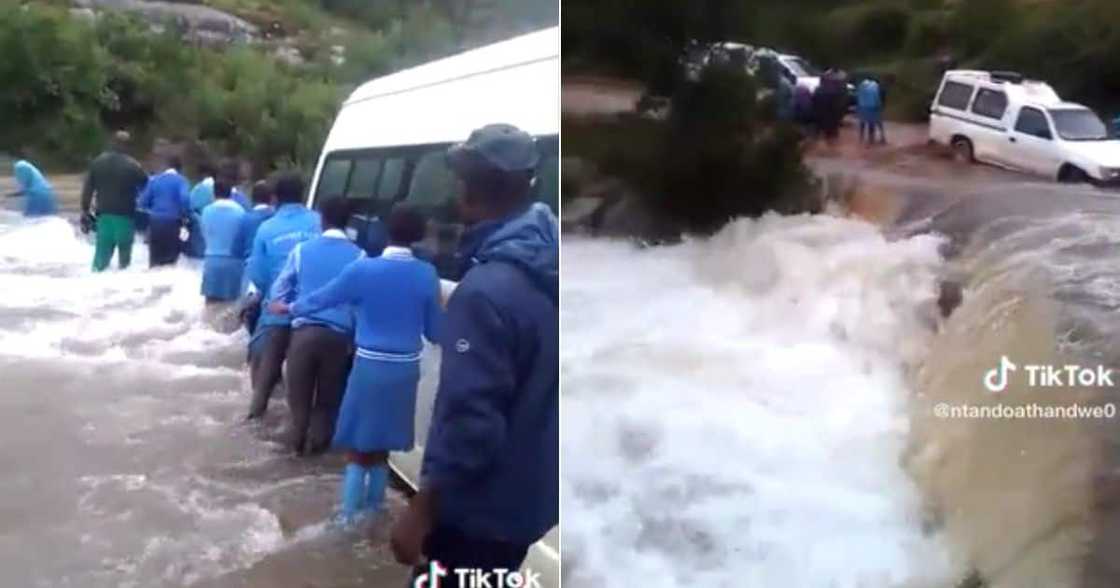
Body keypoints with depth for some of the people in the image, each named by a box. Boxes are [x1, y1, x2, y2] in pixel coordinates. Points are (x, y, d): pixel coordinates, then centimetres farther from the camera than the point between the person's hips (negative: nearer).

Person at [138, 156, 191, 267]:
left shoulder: (154, 179, 11)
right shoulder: (181, 180, -1)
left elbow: (144, 201, 8)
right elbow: (185, 199, -18)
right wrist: (185, 216, -6)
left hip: (155, 221, 4)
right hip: (172, 222, -4)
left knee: (155, 257, 10)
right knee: (171, 256, 1)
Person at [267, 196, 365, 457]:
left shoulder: (302, 250, 2)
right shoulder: (358, 256, -2)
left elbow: (280, 290, 8)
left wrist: (284, 305, 28)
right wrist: (355, 334, 12)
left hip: (304, 330, 1)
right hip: (339, 335, -1)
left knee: (299, 392, 13)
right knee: (329, 395, 13)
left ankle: (298, 442, 19)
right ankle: (318, 442, 17)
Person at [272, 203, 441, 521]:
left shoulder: (363, 269, -11)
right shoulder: (426, 275, -6)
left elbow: (323, 297, 4)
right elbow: (435, 332, 1)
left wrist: (290, 308, 22)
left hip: (370, 366, -2)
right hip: (405, 369, 3)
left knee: (358, 447, 9)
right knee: (380, 447, 18)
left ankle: (349, 517, 9)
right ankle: (372, 510, 28)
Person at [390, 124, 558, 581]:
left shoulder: (486, 291, -26)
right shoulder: (545, 267, 0)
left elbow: (471, 419, -27)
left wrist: (421, 511, -19)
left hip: (482, 506, -8)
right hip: (526, 495, 8)